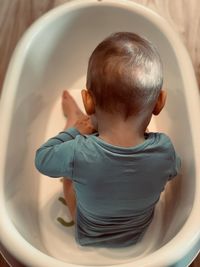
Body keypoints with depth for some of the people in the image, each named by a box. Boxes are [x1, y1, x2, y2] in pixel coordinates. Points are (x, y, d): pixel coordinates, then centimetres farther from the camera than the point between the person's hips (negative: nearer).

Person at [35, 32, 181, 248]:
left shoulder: (78, 154, -42)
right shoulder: (164, 149, -35)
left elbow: (41, 159, -18)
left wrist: (76, 130, -6)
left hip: (88, 238, -2)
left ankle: (74, 119, 40)